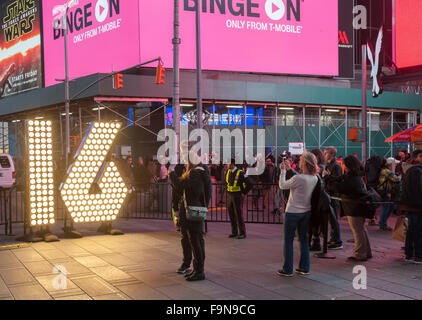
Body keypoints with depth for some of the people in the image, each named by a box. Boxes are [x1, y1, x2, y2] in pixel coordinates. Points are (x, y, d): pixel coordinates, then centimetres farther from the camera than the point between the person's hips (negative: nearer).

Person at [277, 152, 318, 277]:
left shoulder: (299, 178, -24)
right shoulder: (315, 178, -3)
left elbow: (282, 185, -13)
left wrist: (283, 171, -3)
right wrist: (290, 169, 15)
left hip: (293, 213, -6)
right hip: (306, 212, 6)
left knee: (288, 241, 5)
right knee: (304, 240, 15)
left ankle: (288, 269, 9)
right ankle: (304, 268, 20)